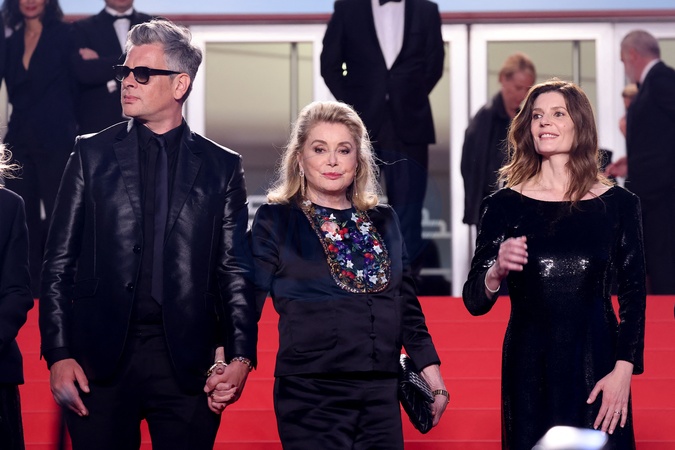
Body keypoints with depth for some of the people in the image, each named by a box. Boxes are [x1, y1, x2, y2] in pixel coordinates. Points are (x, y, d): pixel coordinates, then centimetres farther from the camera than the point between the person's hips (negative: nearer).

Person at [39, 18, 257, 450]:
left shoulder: (222, 167, 8)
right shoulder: (92, 154, 8)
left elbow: (235, 270, 5)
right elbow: (59, 263, 5)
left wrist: (240, 355, -8)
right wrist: (59, 354, -4)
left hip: (187, 362, 0)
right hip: (101, 354, 0)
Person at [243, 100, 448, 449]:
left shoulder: (383, 221, 14)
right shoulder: (275, 221, 2)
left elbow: (406, 304, 17)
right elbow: (247, 301, -5)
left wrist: (434, 380, 12)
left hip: (381, 393, 4)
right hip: (309, 394, -4)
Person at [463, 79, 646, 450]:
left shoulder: (618, 204, 0)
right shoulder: (504, 205, -1)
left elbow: (633, 296, 3)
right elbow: (474, 302, -2)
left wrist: (623, 370, -8)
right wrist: (496, 270, -23)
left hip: (596, 362, 0)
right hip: (529, 367, 0)